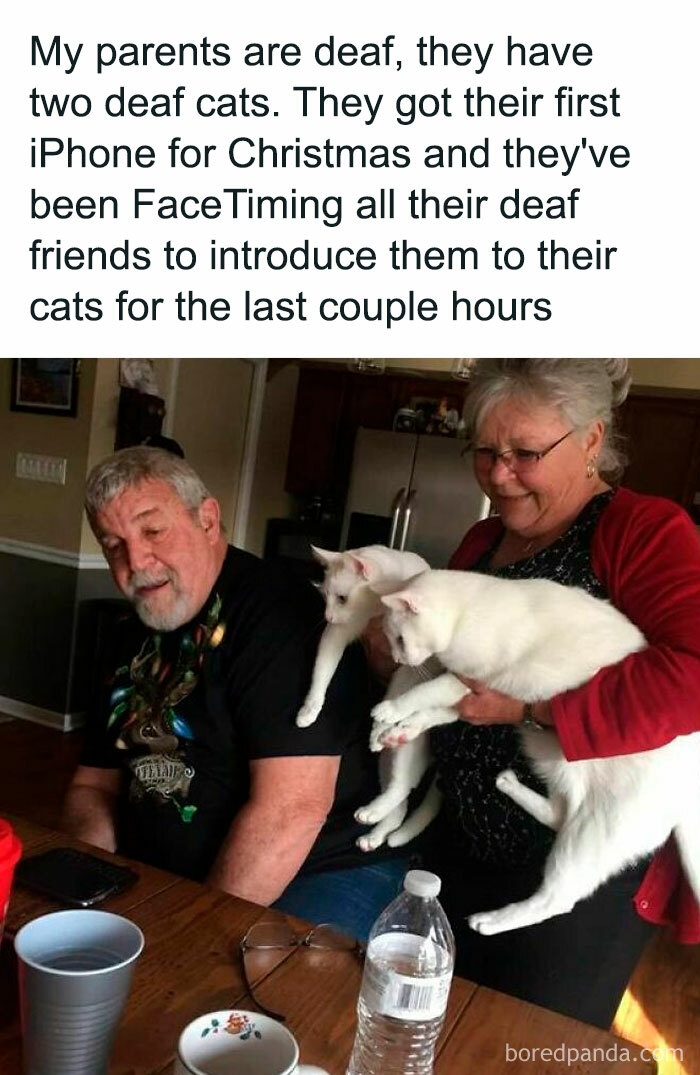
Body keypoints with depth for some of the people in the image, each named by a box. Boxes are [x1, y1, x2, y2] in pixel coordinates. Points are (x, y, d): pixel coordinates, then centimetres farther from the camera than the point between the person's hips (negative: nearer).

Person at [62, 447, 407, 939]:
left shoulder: (279, 615, -18)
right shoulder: (139, 638, 11)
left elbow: (293, 809, -25)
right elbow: (95, 785, 14)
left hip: (319, 875, -7)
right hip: (163, 881, 7)